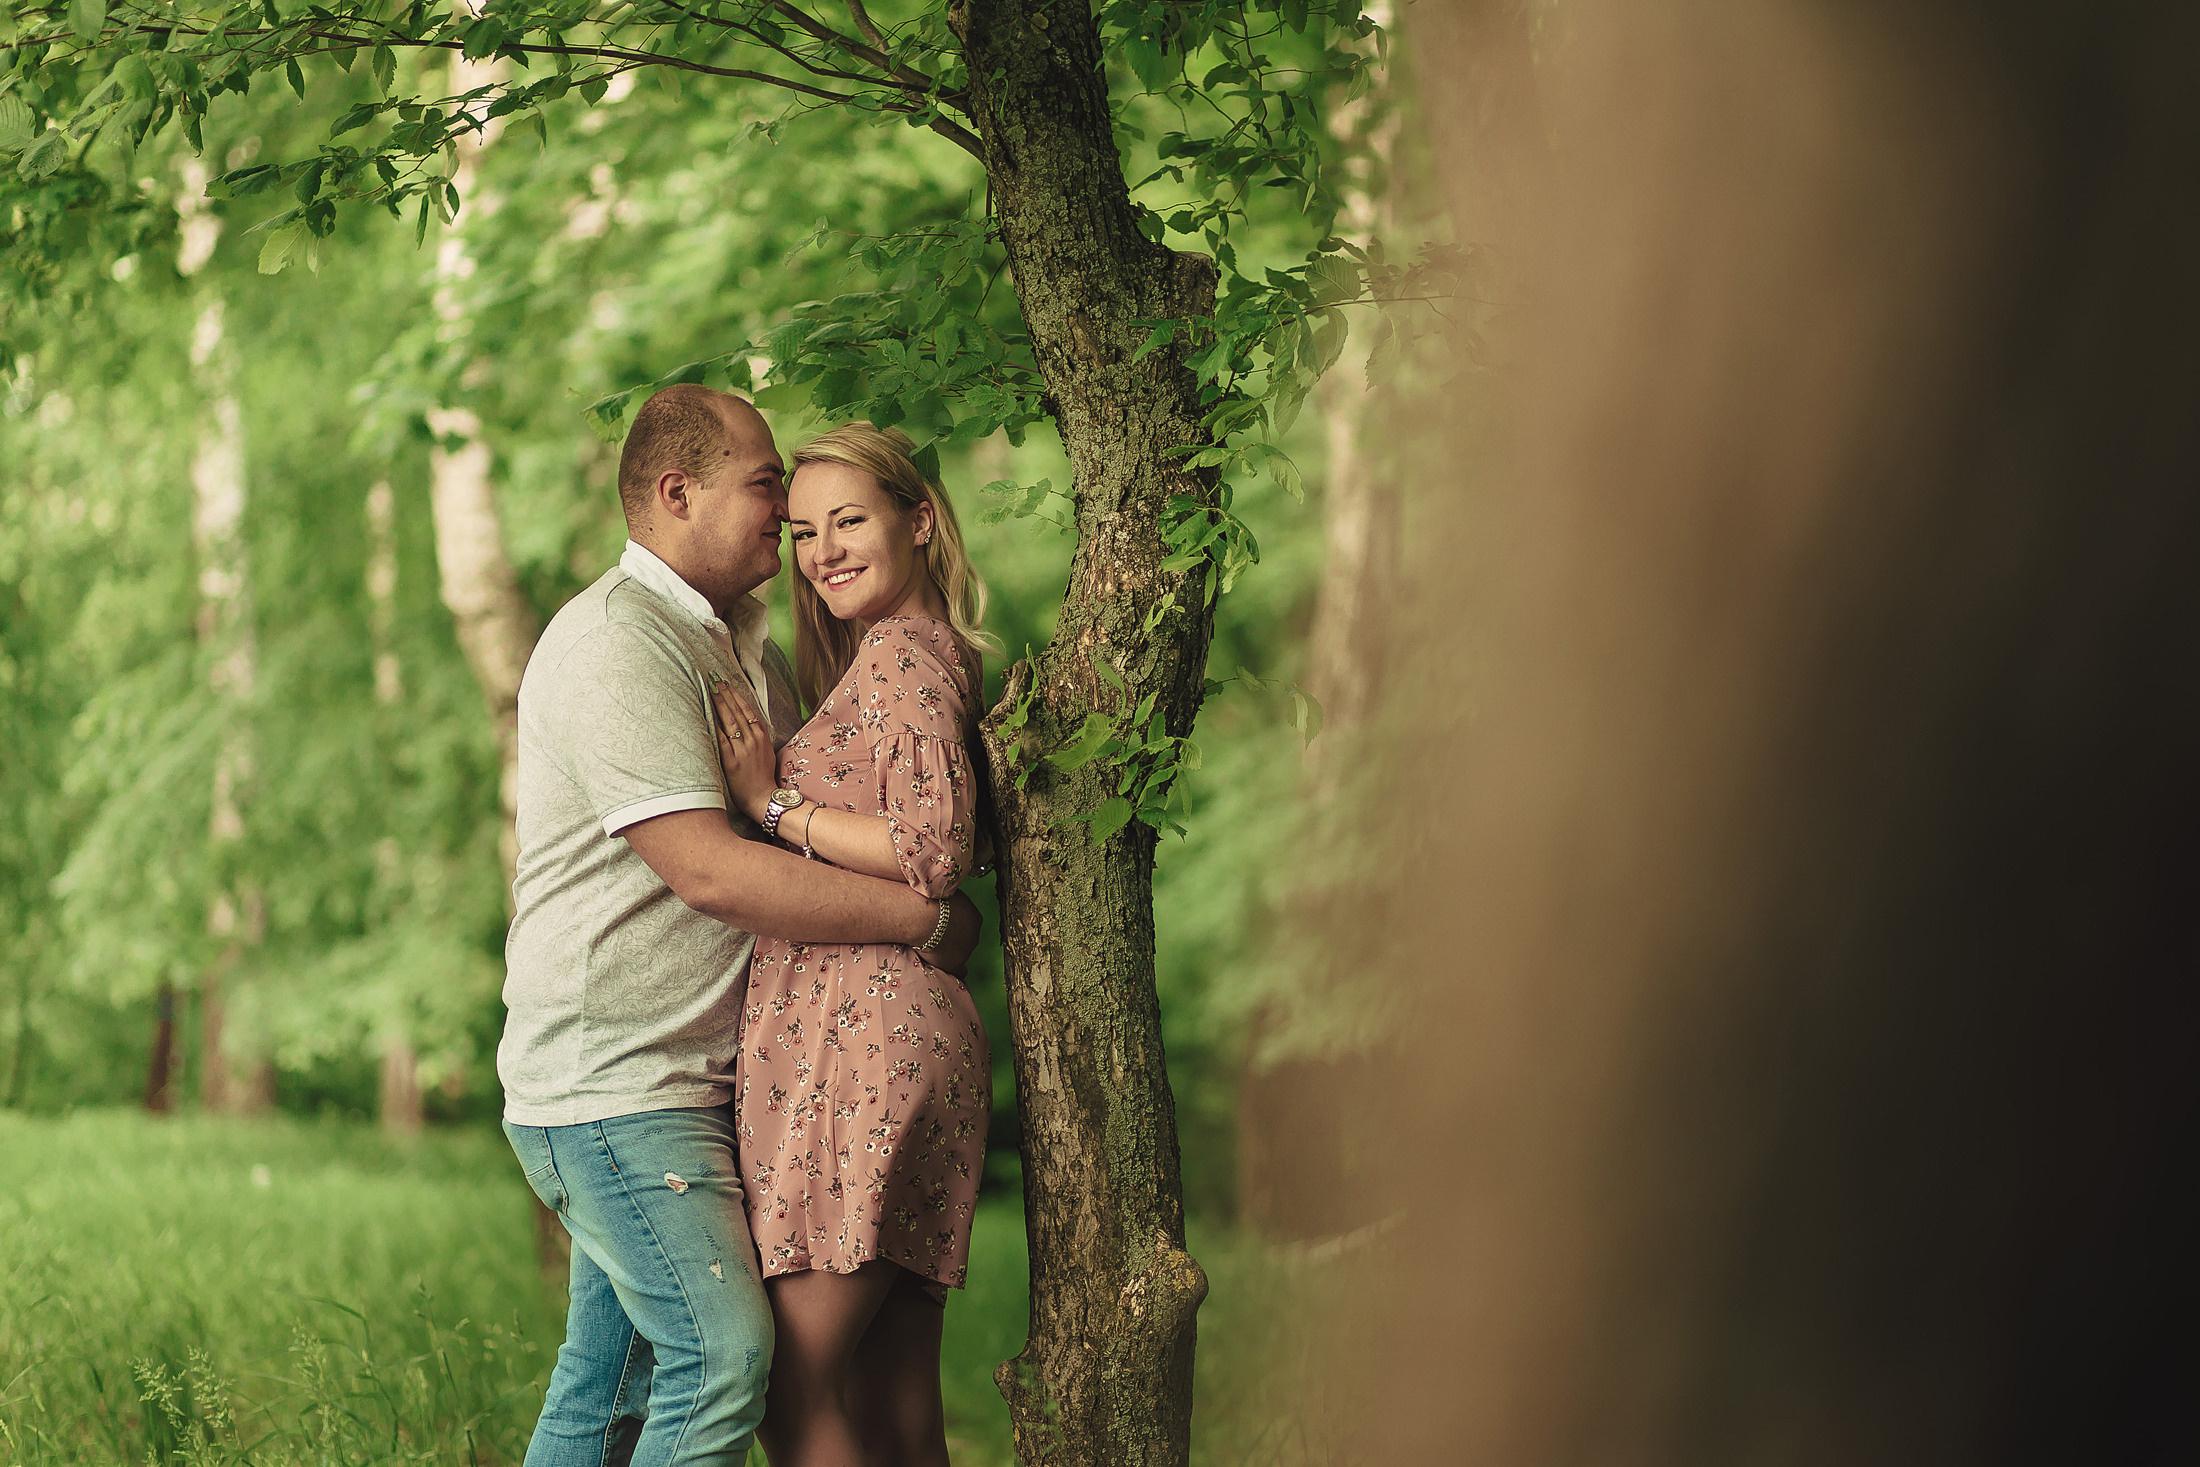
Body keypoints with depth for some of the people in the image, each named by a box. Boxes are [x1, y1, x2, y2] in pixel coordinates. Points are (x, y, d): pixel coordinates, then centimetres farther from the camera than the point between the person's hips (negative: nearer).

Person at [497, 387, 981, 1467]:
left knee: (605, 1380, 9)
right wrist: (929, 920, -16)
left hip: (693, 1081, 10)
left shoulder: (743, 645, 17)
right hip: (611, 1080, -9)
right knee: (722, 1355, -17)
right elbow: (709, 871, -22)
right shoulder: (618, 641, -15)